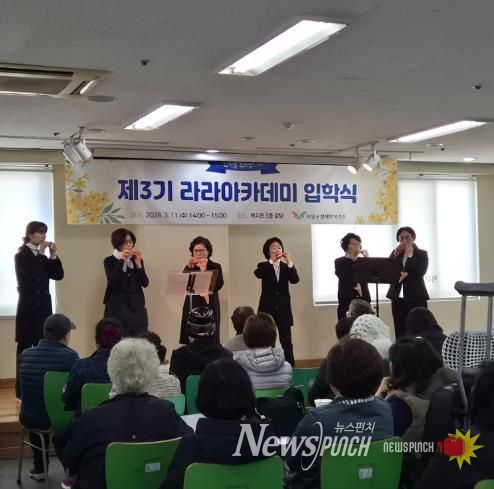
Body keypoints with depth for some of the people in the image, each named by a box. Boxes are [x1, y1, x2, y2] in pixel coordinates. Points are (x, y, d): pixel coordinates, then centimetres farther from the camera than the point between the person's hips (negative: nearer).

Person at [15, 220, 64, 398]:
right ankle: (22, 390, 0)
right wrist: (40, 253, -15)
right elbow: (32, 273, -22)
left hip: (44, 305, 6)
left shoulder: (42, 255, 11)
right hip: (29, 307, -6)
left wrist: (53, 256, -3)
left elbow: (58, 275, 6)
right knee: (25, 347, -3)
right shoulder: (21, 255, -4)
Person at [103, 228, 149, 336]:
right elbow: (112, 282, -15)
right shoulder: (109, 261, 1)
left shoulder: (137, 259, 10)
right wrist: (121, 261, -16)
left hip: (136, 306, 3)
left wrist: (138, 264, -10)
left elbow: (145, 283, 1)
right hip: (117, 307, -3)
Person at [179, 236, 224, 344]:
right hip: (191, 307, 2)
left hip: (209, 308, -2)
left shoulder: (215, 267, 4)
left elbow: (218, 286, -13)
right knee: (190, 342, -2)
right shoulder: (190, 267, 11)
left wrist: (204, 270, -15)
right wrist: (188, 268, -11)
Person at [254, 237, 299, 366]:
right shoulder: (263, 266, 3)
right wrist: (271, 261, -27)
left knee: (286, 341, 1)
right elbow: (257, 274, -20)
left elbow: (295, 280, -10)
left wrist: (290, 263, -21)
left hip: (283, 308, 2)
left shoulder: (286, 267, 8)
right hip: (267, 308, -1)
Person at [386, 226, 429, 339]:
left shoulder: (422, 254, 4)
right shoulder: (395, 253, 14)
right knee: (400, 332, 1)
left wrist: (409, 255, -9)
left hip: (416, 297, -3)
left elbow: (420, 272, -11)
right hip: (398, 297, 3)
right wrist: (396, 254, -6)